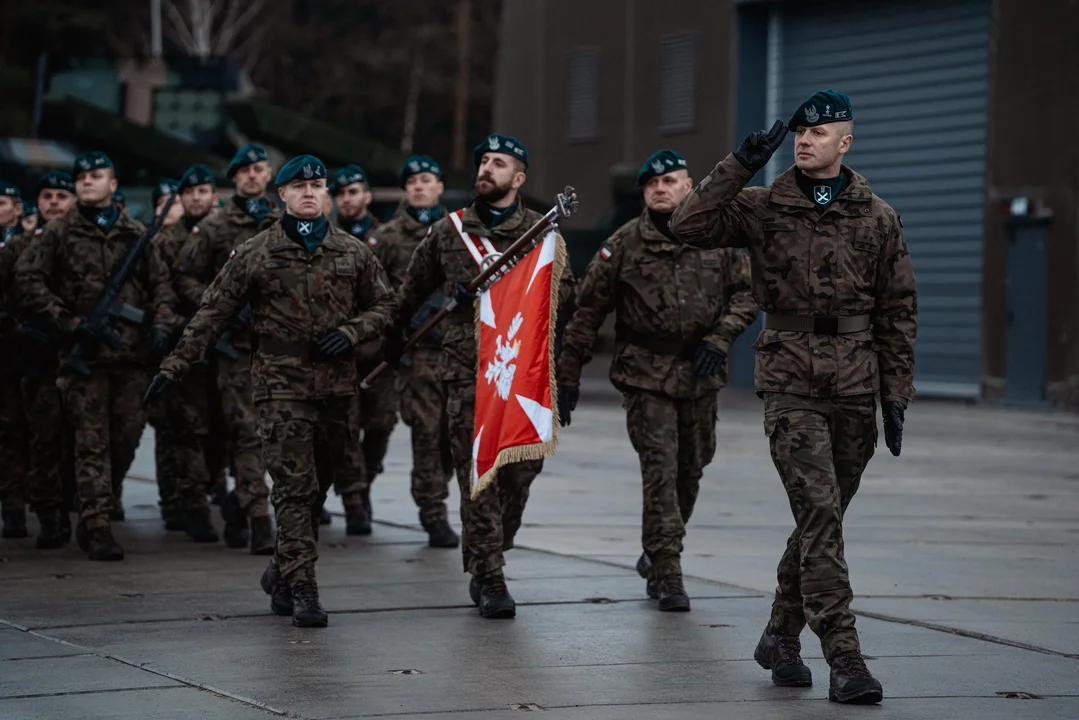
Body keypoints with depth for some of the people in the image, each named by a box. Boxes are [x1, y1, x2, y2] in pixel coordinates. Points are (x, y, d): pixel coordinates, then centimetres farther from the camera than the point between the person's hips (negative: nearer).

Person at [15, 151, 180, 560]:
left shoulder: (135, 235, 12)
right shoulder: (59, 234, 3)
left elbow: (160, 282, 17)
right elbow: (27, 280, -2)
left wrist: (162, 324, 0)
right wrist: (68, 323, -9)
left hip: (131, 355, 3)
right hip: (85, 354, -3)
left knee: (127, 438, 5)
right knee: (92, 443, -4)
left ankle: (99, 510, 25)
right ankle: (97, 529, -3)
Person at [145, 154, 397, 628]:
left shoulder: (354, 253, 9)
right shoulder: (255, 254, 2)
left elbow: (384, 306, 16)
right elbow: (212, 315, 2)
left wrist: (351, 333, -5)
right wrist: (174, 367, -4)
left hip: (336, 385, 3)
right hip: (281, 384, -3)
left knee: (317, 486, 11)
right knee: (294, 488, -10)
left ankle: (283, 570, 30)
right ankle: (301, 590, -10)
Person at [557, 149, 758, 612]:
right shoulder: (624, 244, -2)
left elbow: (746, 293, 9)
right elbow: (587, 311, 1)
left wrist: (719, 338, -8)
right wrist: (568, 376, -1)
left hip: (701, 374, 3)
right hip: (646, 373, -3)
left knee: (691, 470, 13)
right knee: (660, 470, -11)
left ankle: (656, 556, 33)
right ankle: (666, 575, -8)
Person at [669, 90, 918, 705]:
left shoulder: (877, 217, 7)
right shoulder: (764, 207, 3)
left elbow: (898, 310, 9)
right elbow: (691, 226, -9)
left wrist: (896, 394, 5)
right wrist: (739, 167, -13)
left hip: (855, 387, 3)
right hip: (791, 382, -3)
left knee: (823, 518, 11)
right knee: (819, 514, -14)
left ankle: (782, 638, 28)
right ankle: (844, 657, -16)